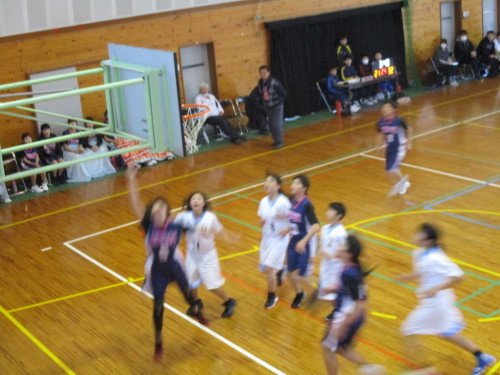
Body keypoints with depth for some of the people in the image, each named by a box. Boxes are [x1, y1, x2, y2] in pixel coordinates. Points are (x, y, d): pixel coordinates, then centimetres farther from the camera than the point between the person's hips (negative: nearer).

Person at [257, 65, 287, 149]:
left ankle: (279, 142, 6)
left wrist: (279, 101, -6)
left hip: (277, 107, -6)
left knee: (277, 125, -6)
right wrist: (264, 101, 8)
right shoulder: (260, 83, -4)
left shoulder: (275, 83, -22)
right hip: (268, 107, 6)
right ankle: (276, 140, 28)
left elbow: (283, 93, -13)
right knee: (271, 124, 13)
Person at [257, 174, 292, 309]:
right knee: (264, 268, 13)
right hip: (266, 237, 6)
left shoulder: (283, 202, -20)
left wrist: (287, 229, -26)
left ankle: (272, 297, 13)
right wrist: (262, 222, -14)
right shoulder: (264, 201, -2)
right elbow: (262, 220, 8)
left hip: (279, 239, -6)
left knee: (269, 268, -8)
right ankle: (280, 271, 48)